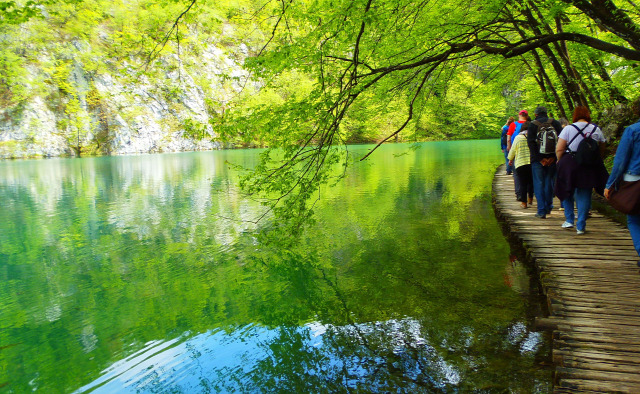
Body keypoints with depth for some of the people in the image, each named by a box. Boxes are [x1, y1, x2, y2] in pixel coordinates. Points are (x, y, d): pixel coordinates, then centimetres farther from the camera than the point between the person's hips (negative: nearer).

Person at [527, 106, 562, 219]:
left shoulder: (532, 125, -1)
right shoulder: (555, 123, 7)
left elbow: (530, 142, -10)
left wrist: (539, 158, -10)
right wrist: (555, 156, -4)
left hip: (537, 159, -3)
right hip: (552, 159, 3)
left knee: (539, 184, 2)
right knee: (549, 182, 16)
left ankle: (541, 211, -1)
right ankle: (548, 207, 25)